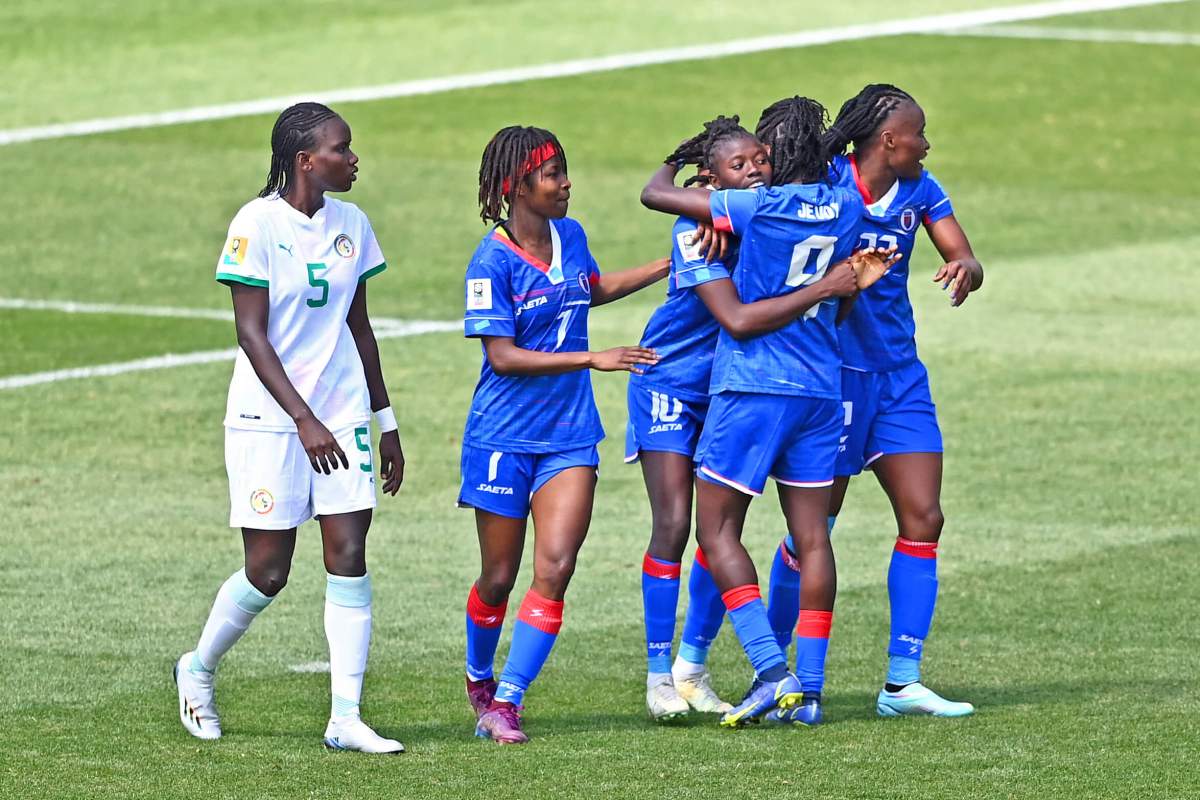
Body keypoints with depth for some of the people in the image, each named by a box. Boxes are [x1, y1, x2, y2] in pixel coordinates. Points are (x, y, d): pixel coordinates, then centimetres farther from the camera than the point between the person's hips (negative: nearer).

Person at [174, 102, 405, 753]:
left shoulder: (351, 225, 7)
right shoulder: (258, 224, -11)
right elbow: (251, 334, -14)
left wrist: (385, 421, 17)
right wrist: (304, 419, -21)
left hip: (340, 415, 5)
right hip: (268, 418, -5)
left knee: (349, 556, -6)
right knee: (268, 572, -1)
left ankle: (346, 718, -5)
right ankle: (197, 668, 27)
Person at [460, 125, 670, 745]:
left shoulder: (569, 236, 5)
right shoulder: (492, 262, -14)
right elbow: (503, 357, -19)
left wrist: (675, 263, 28)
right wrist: (592, 359, -23)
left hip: (569, 437, 5)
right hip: (504, 438, -5)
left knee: (554, 570, -11)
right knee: (499, 577, 7)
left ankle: (506, 703, -5)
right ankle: (479, 678, 34)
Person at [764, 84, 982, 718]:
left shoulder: (920, 190, 4)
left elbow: (966, 260, 1)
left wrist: (965, 270, -23)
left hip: (899, 373, 6)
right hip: (834, 372, -6)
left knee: (923, 519, -2)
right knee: (814, 527, -1)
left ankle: (902, 682, 1)